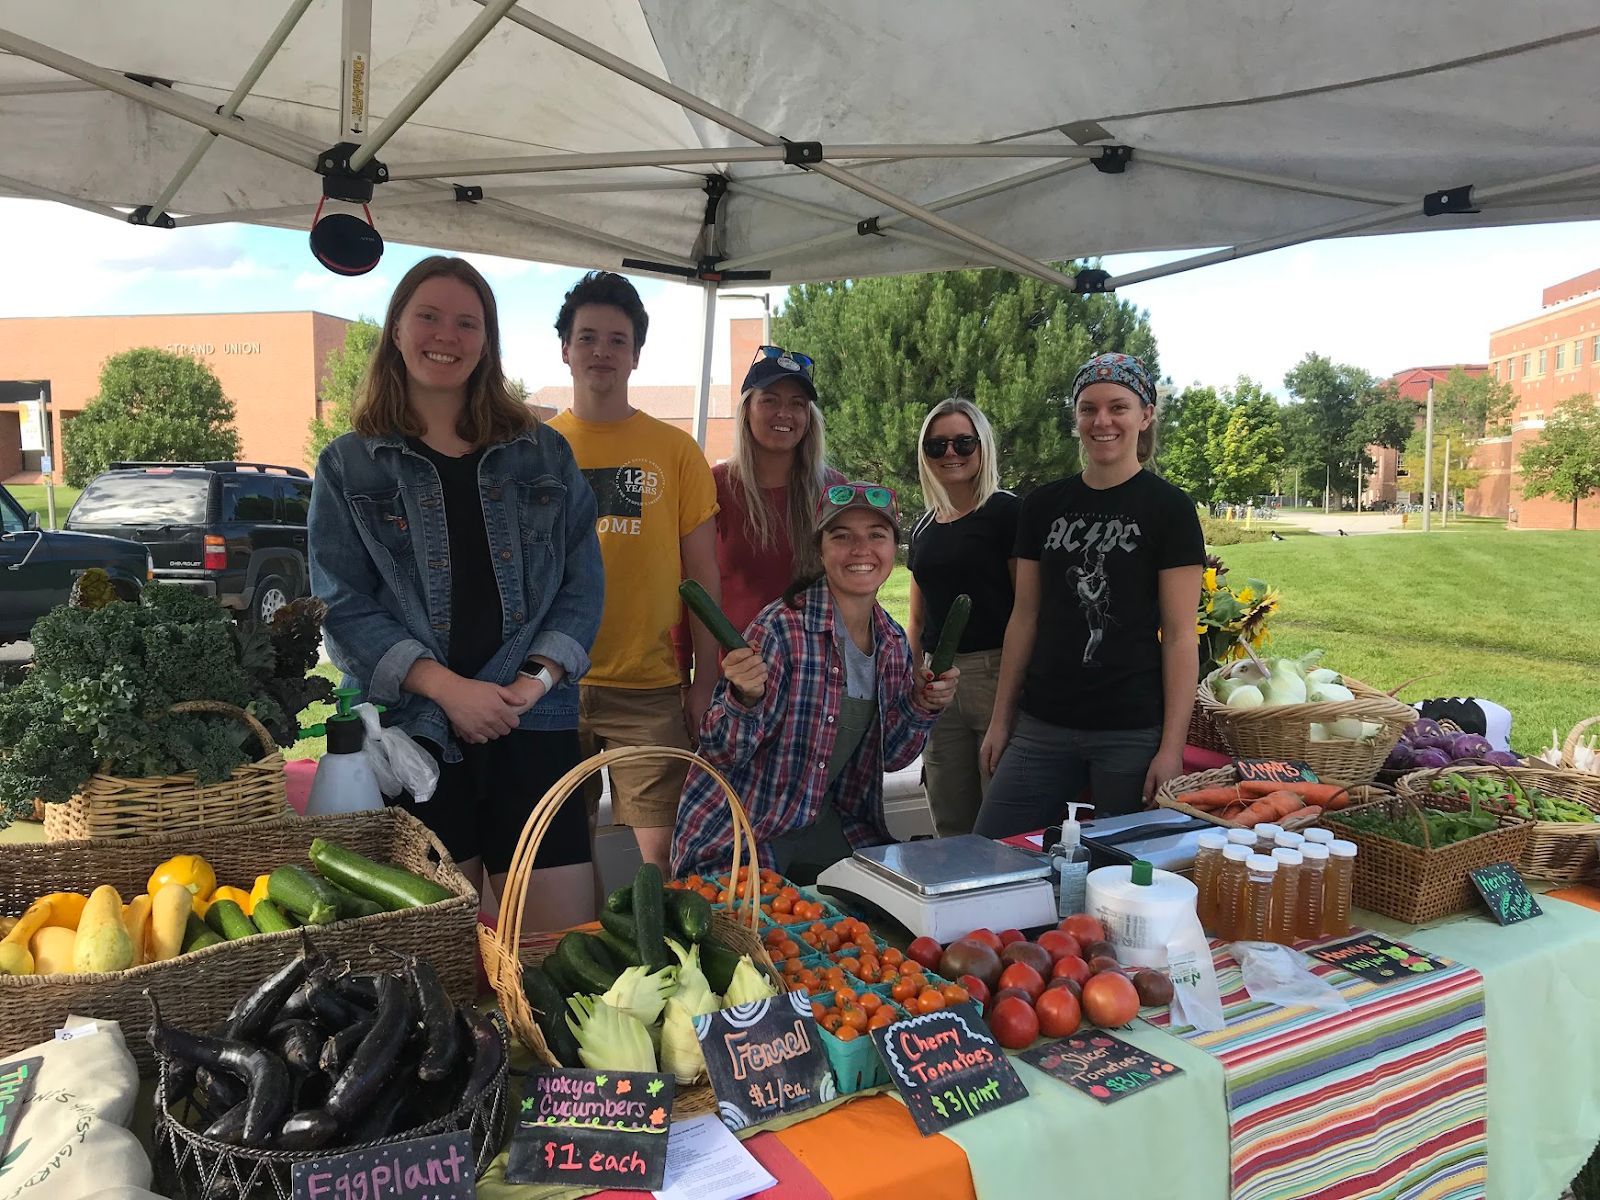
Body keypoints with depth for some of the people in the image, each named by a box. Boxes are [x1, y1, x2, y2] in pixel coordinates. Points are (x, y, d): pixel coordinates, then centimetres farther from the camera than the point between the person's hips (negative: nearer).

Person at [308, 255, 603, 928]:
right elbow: (342, 605, -1)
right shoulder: (348, 466, 7)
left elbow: (583, 581, 7)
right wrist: (448, 688, -13)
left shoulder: (544, 455, 11)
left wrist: (537, 679, -8)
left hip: (533, 722, 1)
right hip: (410, 728, -1)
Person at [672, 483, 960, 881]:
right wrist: (745, 699, -37)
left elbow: (891, 756, 9)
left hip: (831, 828, 7)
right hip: (740, 840, -6)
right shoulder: (780, 628, -20)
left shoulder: (894, 642, 1)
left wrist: (922, 707, -8)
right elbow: (721, 753, -18)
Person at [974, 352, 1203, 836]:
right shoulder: (1043, 506, 8)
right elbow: (1024, 618, 11)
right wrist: (1000, 719, 9)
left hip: (1132, 732, -3)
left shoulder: (1168, 509, -3)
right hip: (1042, 727, 4)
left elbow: (1179, 635, -6)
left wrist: (1172, 747, -11)